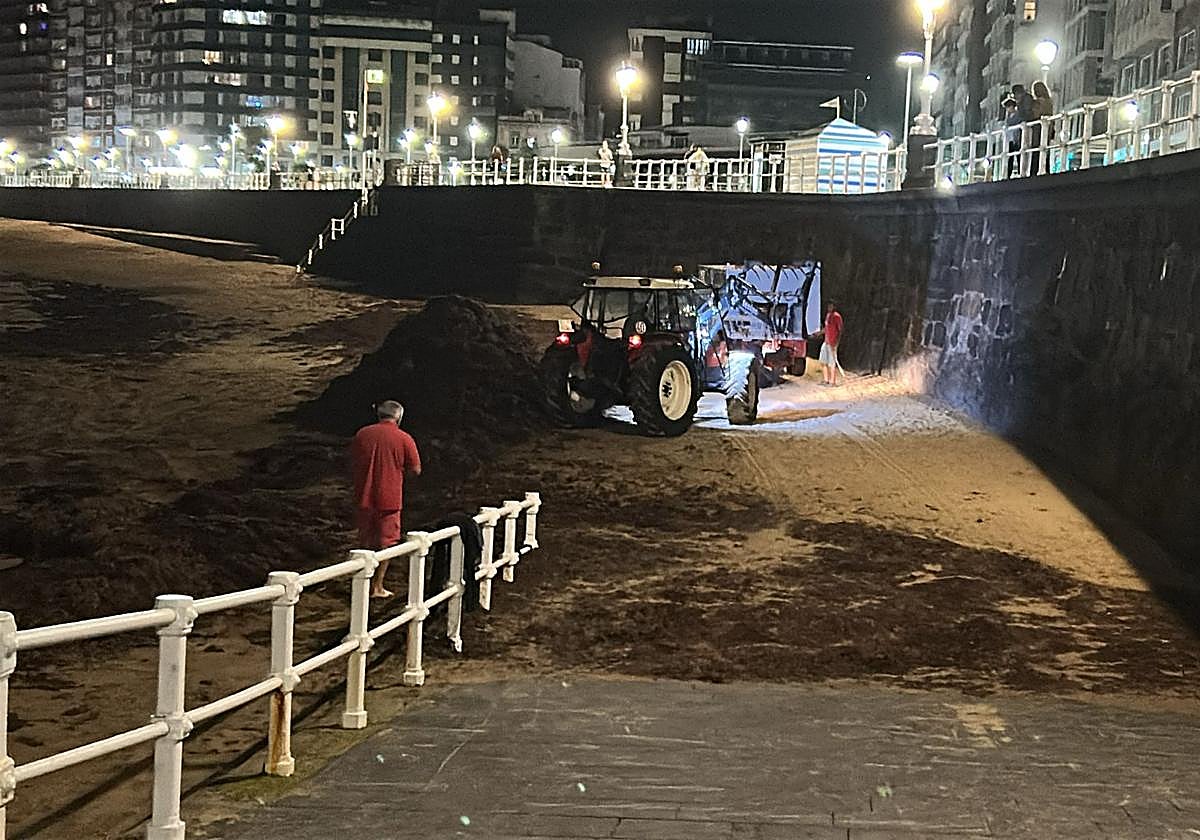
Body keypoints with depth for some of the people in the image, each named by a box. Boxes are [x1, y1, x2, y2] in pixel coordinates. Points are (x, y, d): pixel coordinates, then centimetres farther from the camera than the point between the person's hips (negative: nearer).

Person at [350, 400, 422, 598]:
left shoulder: (363, 434, -1)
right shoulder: (404, 439, -9)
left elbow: (353, 460, 10)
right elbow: (416, 470, -5)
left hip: (364, 497, 3)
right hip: (389, 499, -3)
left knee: (365, 542, 16)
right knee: (385, 543, 8)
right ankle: (377, 587, 9)